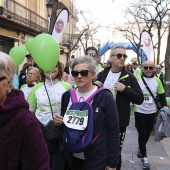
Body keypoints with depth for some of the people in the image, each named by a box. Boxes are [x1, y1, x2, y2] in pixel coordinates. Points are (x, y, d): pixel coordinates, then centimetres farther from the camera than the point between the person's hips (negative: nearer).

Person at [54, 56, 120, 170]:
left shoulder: (105, 97, -13)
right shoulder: (67, 95, 1)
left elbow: (113, 131, -10)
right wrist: (59, 122, -8)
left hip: (96, 160, -4)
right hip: (72, 157, 5)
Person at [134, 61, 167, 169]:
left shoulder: (157, 81, -2)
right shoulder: (137, 79, -11)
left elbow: (162, 96, 5)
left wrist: (164, 108, -3)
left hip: (152, 112, 3)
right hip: (139, 111, -3)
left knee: (147, 133, 18)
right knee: (142, 133, 2)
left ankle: (141, 148, 44)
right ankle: (144, 157, 15)